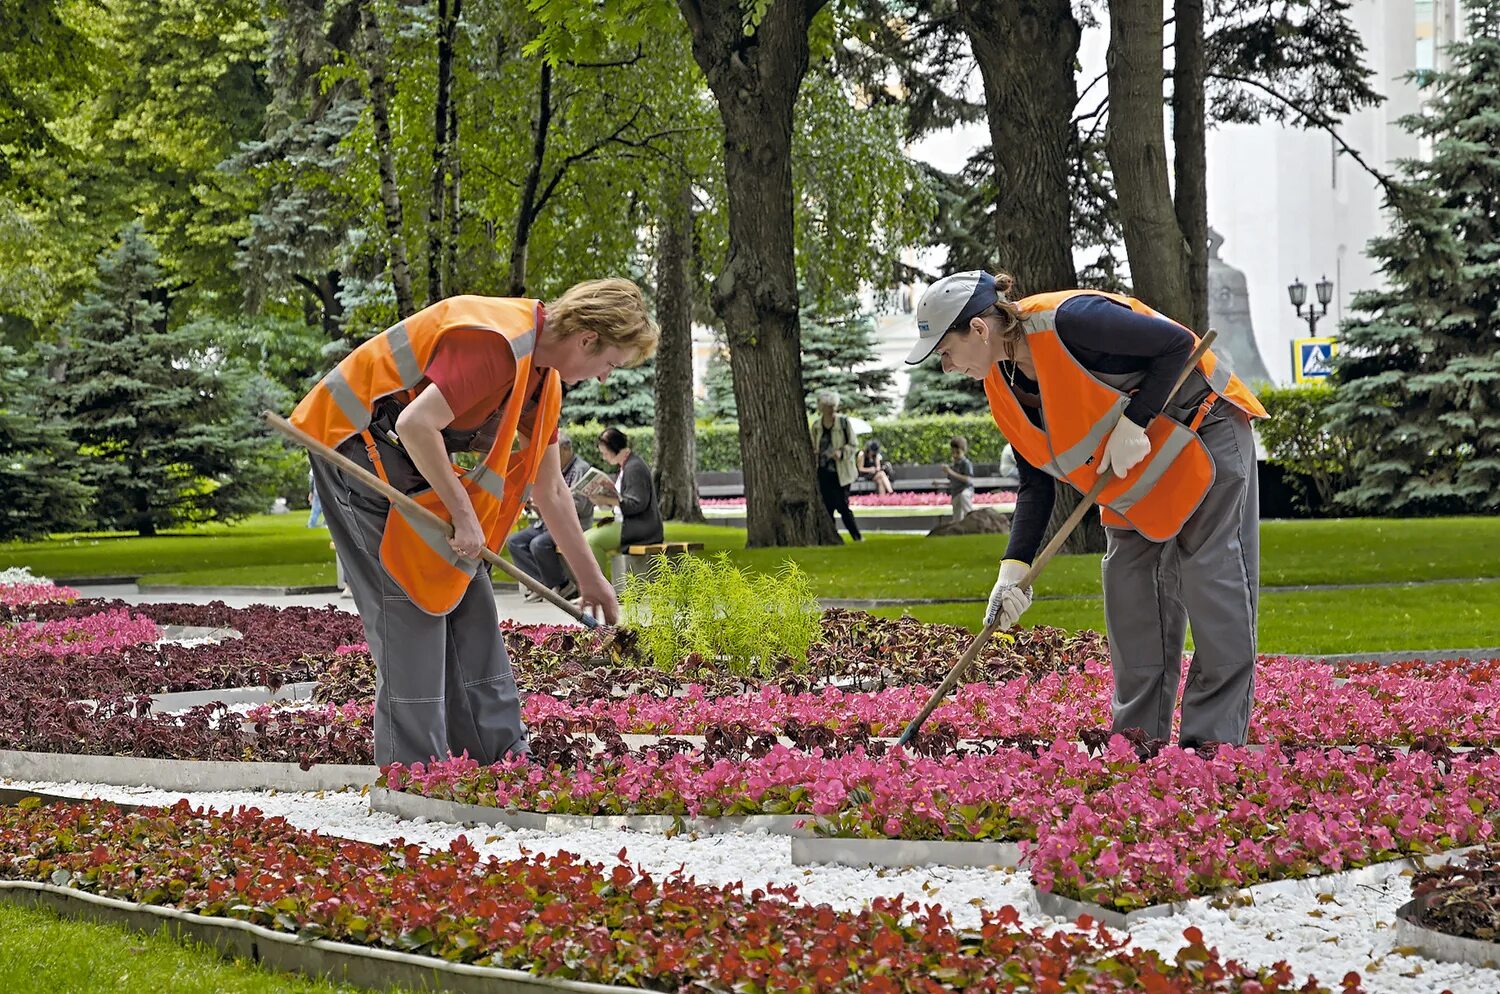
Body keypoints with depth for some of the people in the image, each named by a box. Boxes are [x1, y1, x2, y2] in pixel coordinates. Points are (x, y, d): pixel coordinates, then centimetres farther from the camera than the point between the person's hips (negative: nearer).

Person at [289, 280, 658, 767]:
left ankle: (500, 756, 15)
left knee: (464, 596, 9)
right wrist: (463, 514, -23)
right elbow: (416, 425, -32)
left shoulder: (543, 373, 6)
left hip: (406, 451, 10)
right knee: (411, 602, -12)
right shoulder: (498, 343, -26)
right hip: (354, 434, -10)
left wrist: (590, 578, 20)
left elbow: (550, 489, 16)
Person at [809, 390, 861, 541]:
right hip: (823, 471, 4)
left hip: (840, 471, -4)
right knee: (827, 506, 4)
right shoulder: (815, 424, 5)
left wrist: (841, 452, -21)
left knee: (842, 506, -8)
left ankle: (857, 538, 1)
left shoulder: (843, 422, -6)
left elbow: (853, 445, -2)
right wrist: (813, 452, -6)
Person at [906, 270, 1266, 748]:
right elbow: (1035, 484, 1)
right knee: (1130, 600, 5)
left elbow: (1177, 343, -25)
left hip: (1203, 436, -8)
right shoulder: (1001, 385, -4)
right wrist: (1015, 566, -9)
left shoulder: (1069, 321, -30)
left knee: (1211, 580, -9)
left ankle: (1215, 740, -7)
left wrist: (1133, 423, -29)